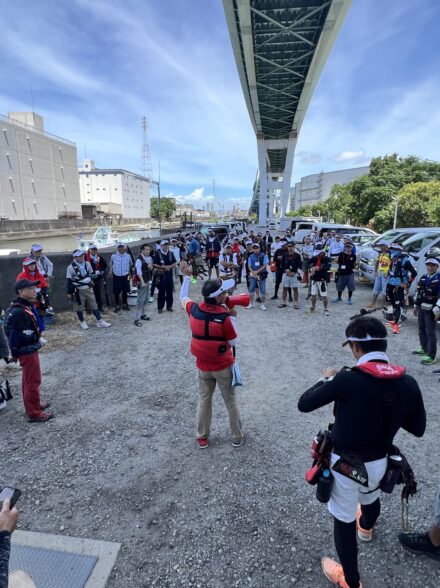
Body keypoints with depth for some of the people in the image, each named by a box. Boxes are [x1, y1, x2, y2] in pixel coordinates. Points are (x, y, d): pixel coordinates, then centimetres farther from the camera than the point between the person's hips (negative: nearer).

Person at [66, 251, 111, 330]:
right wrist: (69, 293, -7)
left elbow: (92, 274, 20)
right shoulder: (71, 267, -12)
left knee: (94, 305, 7)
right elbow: (69, 281, -9)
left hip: (88, 289, 5)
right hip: (78, 290, -4)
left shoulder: (87, 264, 3)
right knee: (79, 307, 6)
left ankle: (100, 321, 12)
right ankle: (82, 322, 25)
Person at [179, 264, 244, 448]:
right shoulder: (224, 317, -25)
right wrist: (233, 318, -7)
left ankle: (202, 437, 33)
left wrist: (186, 276, 19)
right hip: (223, 366, -4)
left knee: (204, 400, 20)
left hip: (203, 366, 4)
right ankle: (237, 436, 31)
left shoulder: (194, 310, -12)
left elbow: (183, 297, 10)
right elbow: (233, 342, -13)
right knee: (231, 402, 15)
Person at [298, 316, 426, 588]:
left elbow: (304, 404, -17)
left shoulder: (347, 380, -29)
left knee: (343, 519, 18)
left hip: (345, 464, -5)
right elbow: (418, 429, 0)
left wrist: (326, 380, -2)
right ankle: (366, 527, 69)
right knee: (370, 496, 37)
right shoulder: (408, 384, -15)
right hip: (379, 462, 6)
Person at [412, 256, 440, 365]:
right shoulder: (423, 278, 10)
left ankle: (431, 356, 1)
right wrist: (416, 306, 17)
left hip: (431, 310, -7)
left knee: (431, 333, -4)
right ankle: (424, 349, 36)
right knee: (422, 330, 19)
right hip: (421, 308, 7)